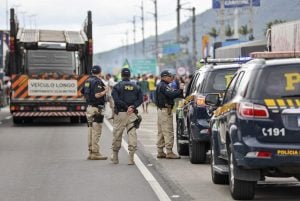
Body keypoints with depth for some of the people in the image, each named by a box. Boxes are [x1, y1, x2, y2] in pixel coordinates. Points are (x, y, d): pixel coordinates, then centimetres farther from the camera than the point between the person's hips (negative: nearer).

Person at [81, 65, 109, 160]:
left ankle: (91, 152, 16)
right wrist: (105, 91, -9)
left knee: (91, 130, 13)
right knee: (96, 131, -6)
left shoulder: (88, 81, 12)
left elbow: (83, 93, 19)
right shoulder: (97, 81, -14)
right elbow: (97, 95, -24)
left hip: (89, 107, 9)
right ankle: (95, 153, -6)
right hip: (96, 108, -9)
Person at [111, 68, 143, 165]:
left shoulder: (117, 86, 0)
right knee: (132, 134, 1)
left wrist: (126, 107, -10)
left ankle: (115, 157, 17)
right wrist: (132, 107, -9)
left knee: (117, 135, 8)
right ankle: (131, 158, -5)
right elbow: (140, 99, 0)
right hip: (132, 114, 2)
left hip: (120, 113, -2)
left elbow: (116, 99, -12)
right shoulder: (136, 87, 10)